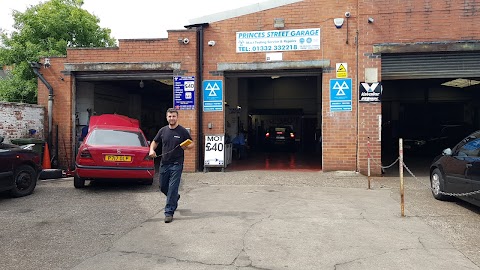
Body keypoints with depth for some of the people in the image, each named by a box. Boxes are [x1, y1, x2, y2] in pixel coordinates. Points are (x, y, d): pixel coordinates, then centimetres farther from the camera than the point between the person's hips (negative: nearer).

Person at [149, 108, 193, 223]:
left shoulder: (182, 131, -4)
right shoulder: (163, 130, 7)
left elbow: (191, 144, 3)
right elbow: (155, 142, 19)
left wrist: (186, 147, -19)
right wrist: (152, 150, -1)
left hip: (176, 164, -5)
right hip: (164, 163, 5)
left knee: (172, 188, -7)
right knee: (162, 186, 14)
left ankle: (169, 212, 1)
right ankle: (175, 198, 44)